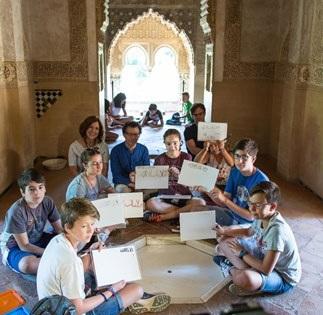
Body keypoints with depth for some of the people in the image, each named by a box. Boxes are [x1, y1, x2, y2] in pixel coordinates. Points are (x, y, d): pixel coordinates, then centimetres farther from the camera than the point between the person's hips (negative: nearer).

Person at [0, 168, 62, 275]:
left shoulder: (48, 202, -14)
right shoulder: (16, 211, -29)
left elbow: (59, 229, -7)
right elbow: (24, 246, -26)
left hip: (38, 240, 6)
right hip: (15, 247, -5)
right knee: (29, 265, -38)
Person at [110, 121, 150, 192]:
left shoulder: (144, 150, 5)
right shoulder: (116, 150, -3)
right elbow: (116, 175, -8)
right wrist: (130, 184, -24)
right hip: (122, 184, -3)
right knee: (125, 190, -36)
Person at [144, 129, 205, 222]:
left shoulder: (186, 157, 2)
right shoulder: (160, 159, 1)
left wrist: (178, 175, -27)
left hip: (184, 197, 1)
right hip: (165, 197, 0)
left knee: (201, 203, -29)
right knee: (150, 203, -31)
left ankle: (163, 216, -21)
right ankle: (185, 210, -16)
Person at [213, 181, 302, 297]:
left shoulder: (276, 230, -33)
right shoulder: (262, 217, -9)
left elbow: (266, 270, -33)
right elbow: (249, 232, 17)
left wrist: (242, 253, -20)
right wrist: (224, 231, 5)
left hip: (283, 278, -9)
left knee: (244, 278, -41)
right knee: (226, 241, 6)